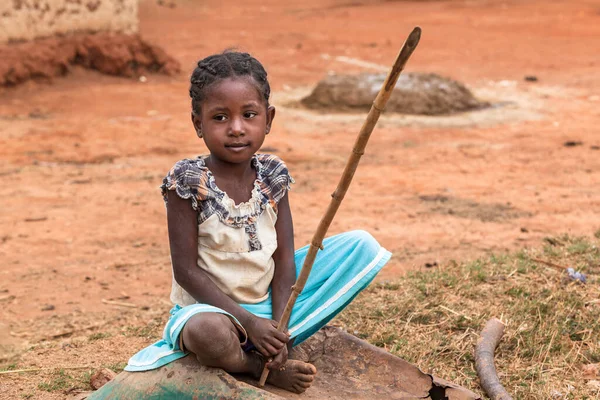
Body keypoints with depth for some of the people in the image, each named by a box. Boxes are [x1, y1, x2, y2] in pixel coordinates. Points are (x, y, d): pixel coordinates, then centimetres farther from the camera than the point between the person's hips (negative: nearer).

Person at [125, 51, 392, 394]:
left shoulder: (272, 175, -2)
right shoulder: (189, 181, -16)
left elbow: (284, 258, -3)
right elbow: (186, 270, -17)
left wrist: (279, 325, -17)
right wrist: (248, 322, -22)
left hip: (269, 301, 6)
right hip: (212, 306, -6)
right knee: (209, 333, -43)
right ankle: (266, 368, -7)